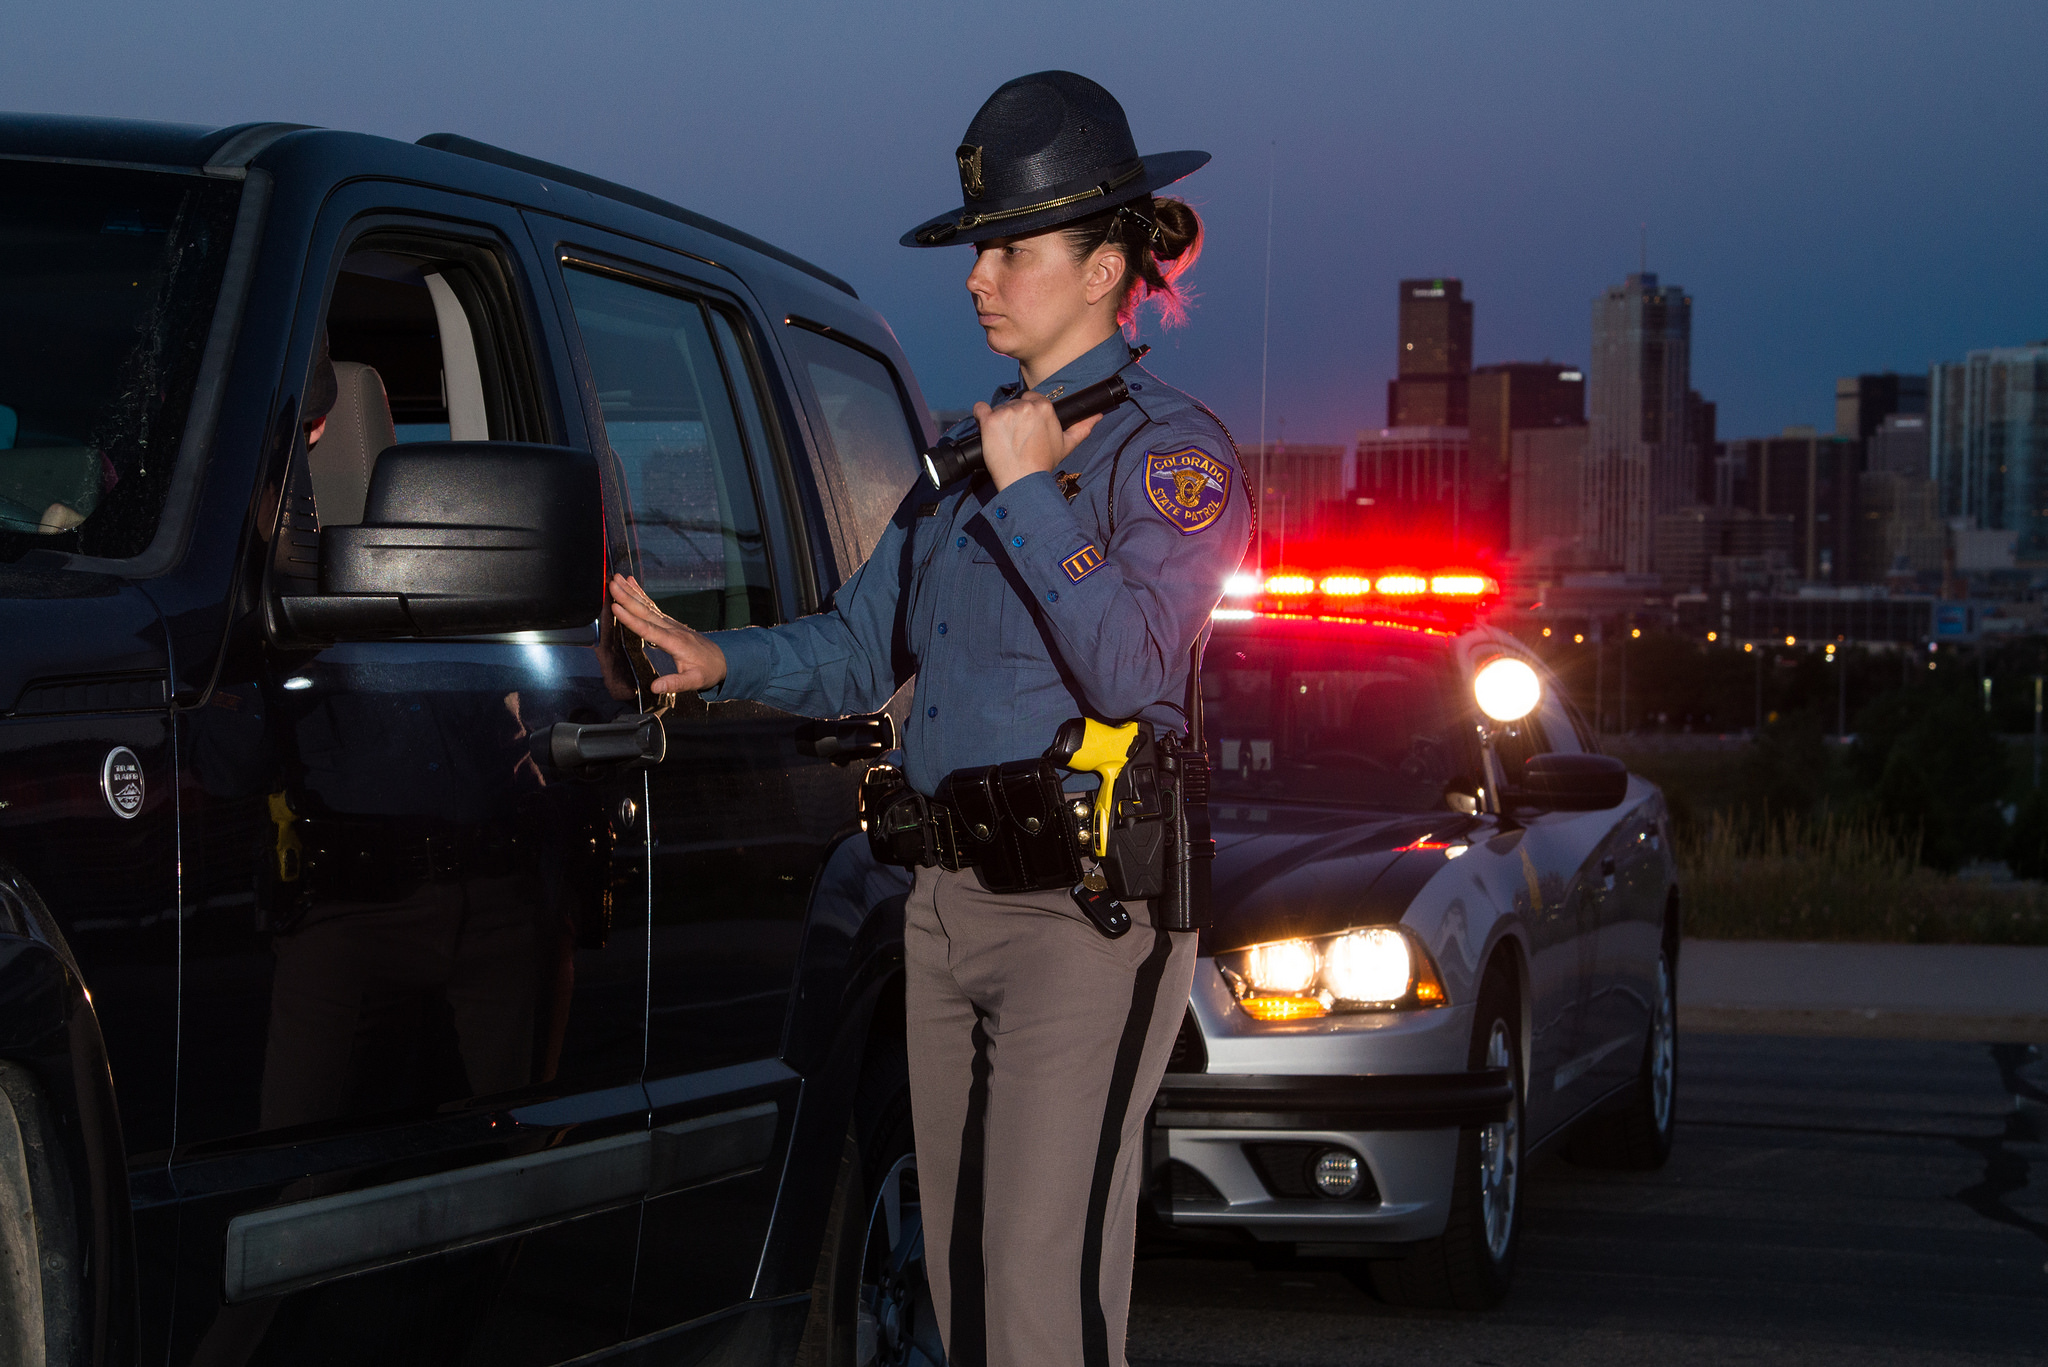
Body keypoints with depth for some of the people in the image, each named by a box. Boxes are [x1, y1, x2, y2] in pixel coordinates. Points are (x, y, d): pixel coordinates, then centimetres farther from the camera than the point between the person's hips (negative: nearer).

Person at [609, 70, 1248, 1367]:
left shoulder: (1171, 451, -6)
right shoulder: (972, 452, 17)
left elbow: (1129, 669, -19)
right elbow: (861, 649, 17)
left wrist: (1028, 494, -14)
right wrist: (719, 660, 1)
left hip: (1085, 914, -8)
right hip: (948, 903, 8)